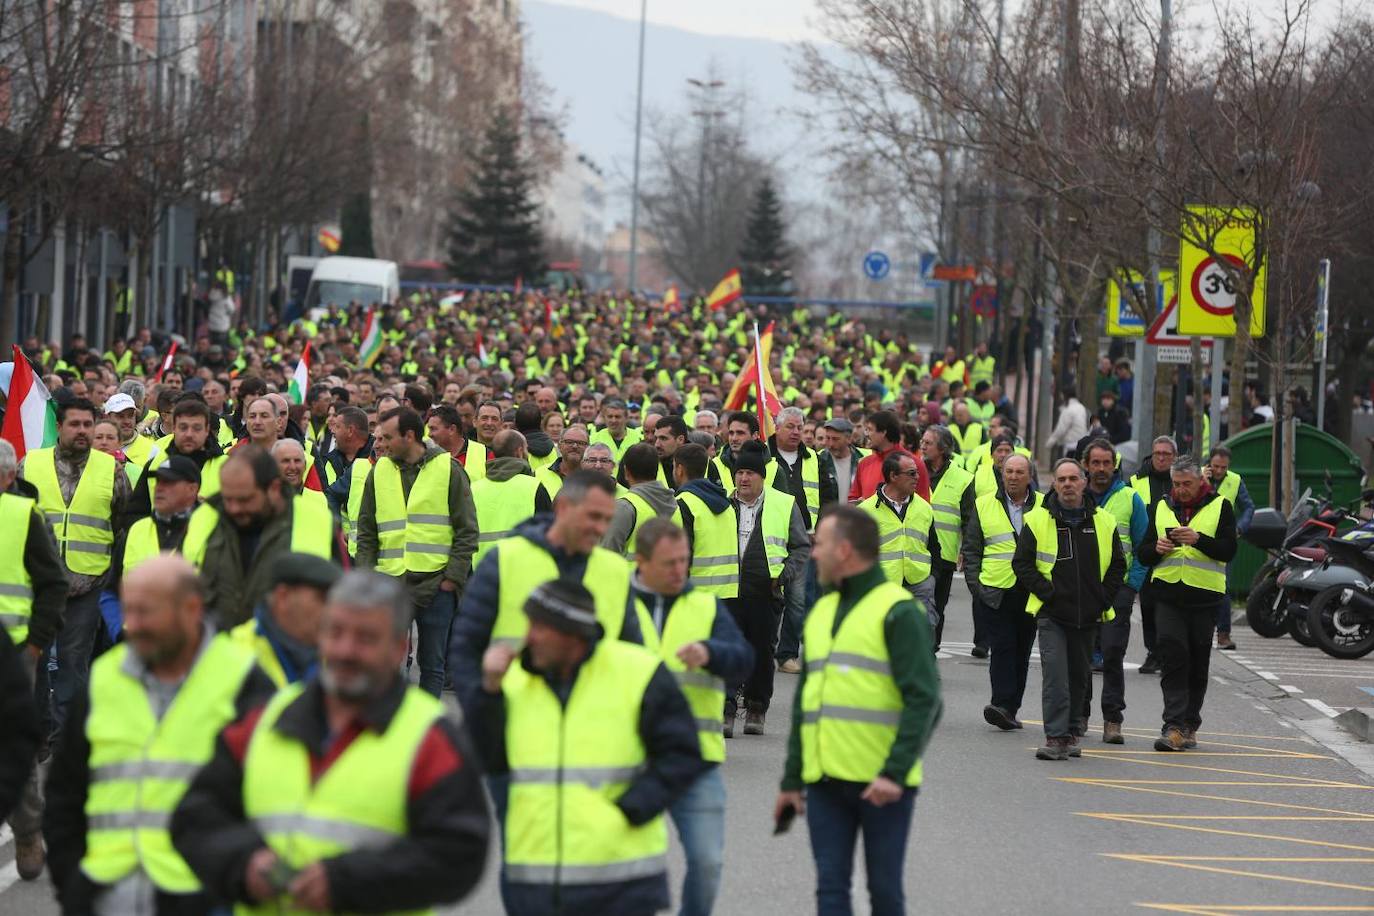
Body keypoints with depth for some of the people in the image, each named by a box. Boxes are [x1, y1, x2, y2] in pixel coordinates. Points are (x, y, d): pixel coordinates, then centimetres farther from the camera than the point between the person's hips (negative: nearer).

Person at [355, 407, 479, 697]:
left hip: (437, 585, -2)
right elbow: (366, 532, 14)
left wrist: (453, 577, -7)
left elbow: (467, 531, 1)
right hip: (390, 583, 2)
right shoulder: (379, 472, 9)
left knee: (432, 665, 6)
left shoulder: (448, 469, 1)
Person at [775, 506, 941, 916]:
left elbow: (923, 699, -14)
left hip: (882, 785, -6)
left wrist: (895, 772, -22)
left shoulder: (897, 612, -7)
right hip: (825, 781, 6)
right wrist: (791, 781, 17)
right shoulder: (821, 613, 16)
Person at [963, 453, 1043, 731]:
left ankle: (1007, 708, 13)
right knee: (1002, 648, -10)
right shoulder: (984, 506, 6)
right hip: (996, 592, -1)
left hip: (1031, 592, 2)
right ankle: (1004, 705, -16)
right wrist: (974, 584, 0)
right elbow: (970, 549, 9)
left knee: (1021, 652, 7)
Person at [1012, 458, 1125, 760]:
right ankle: (1056, 738, -15)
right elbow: (1022, 562, 0)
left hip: (1088, 615, 3)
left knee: (1080, 675, 11)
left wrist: (1103, 598, 3)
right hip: (1051, 613, -3)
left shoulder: (1103, 522, 7)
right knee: (1055, 675, -13)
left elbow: (1118, 565, 14)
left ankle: (1072, 732, 23)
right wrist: (1047, 592, -9)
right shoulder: (1037, 520, -1)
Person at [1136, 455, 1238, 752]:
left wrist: (1199, 539, -21)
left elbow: (1228, 551, -6)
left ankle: (1189, 725, 17)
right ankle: (1174, 726, -15)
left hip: (1203, 596, -1)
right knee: (1172, 659, -11)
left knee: (1197, 665, 7)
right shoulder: (1161, 508, 13)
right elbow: (1142, 553, 14)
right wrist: (1156, 548, -9)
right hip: (1168, 594, 1)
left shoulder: (1220, 507, 4)